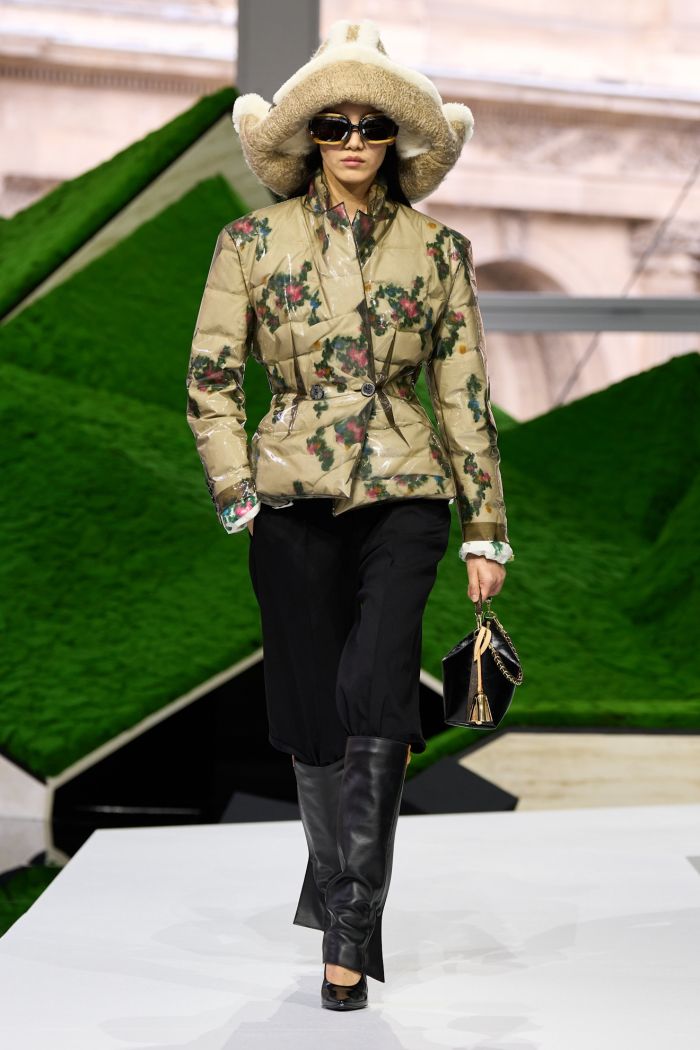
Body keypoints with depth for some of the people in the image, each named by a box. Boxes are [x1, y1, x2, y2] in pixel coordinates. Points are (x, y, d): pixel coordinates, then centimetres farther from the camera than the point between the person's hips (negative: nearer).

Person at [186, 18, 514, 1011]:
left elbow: (465, 395, 6)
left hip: (405, 492, 0)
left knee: (374, 693, -18)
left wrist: (486, 529, 5)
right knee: (314, 713, 5)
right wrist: (239, 496, -2)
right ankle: (348, 913, 26)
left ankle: (348, 928, -12)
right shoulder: (253, 242, 2)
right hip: (294, 498, 1)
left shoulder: (438, 250, 4)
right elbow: (210, 382, 6)